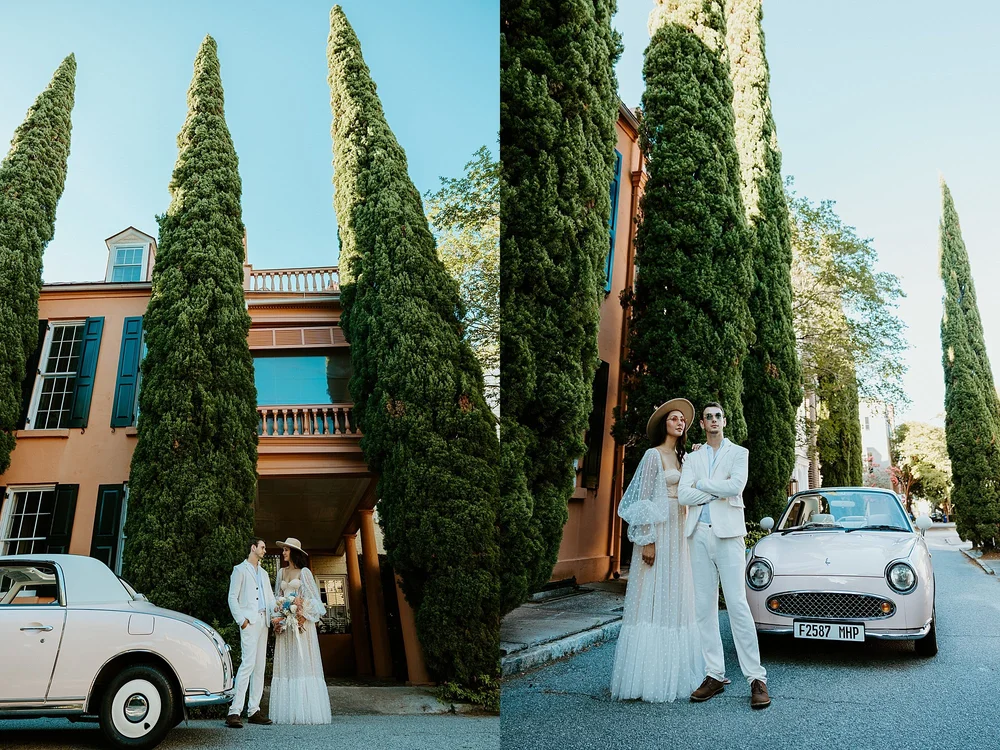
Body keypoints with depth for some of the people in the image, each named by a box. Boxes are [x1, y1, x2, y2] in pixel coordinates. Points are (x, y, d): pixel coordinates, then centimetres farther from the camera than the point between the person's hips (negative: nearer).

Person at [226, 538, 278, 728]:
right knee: (248, 664, -18)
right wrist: (241, 620, -13)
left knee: (260, 666, 5)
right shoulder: (240, 570, 3)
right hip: (249, 621, -7)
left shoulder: (264, 573, 24)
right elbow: (232, 598, -3)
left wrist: (275, 608, -2)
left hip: (263, 621, 7)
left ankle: (253, 711, 9)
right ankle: (234, 712, -19)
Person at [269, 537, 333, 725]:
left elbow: (313, 597, -3)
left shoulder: (304, 572, 1)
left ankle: (307, 709, -6)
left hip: (301, 621, -5)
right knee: (286, 664, 1)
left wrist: (304, 615, -14)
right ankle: (288, 711, 3)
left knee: (303, 662, -7)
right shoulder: (281, 573, 16)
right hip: (284, 622, 5)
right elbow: (277, 597, 16)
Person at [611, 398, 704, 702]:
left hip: (680, 532, 8)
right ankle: (649, 675, 2)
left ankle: (672, 671, 19)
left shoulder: (682, 457, 15)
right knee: (653, 600, -4)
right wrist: (647, 540, -16)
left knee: (676, 600, 10)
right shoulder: (653, 455, -6)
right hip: (659, 531, -8)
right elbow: (643, 499, -12)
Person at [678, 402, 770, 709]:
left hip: (728, 534, -4)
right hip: (699, 535, 4)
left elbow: (736, 485, -12)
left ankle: (756, 678, -4)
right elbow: (683, 495, 0)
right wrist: (719, 491, -7)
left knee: (737, 605, -9)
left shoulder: (739, 453, 7)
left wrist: (701, 484, -3)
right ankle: (714, 675, 10)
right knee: (704, 607, 4)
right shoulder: (692, 458, 15)